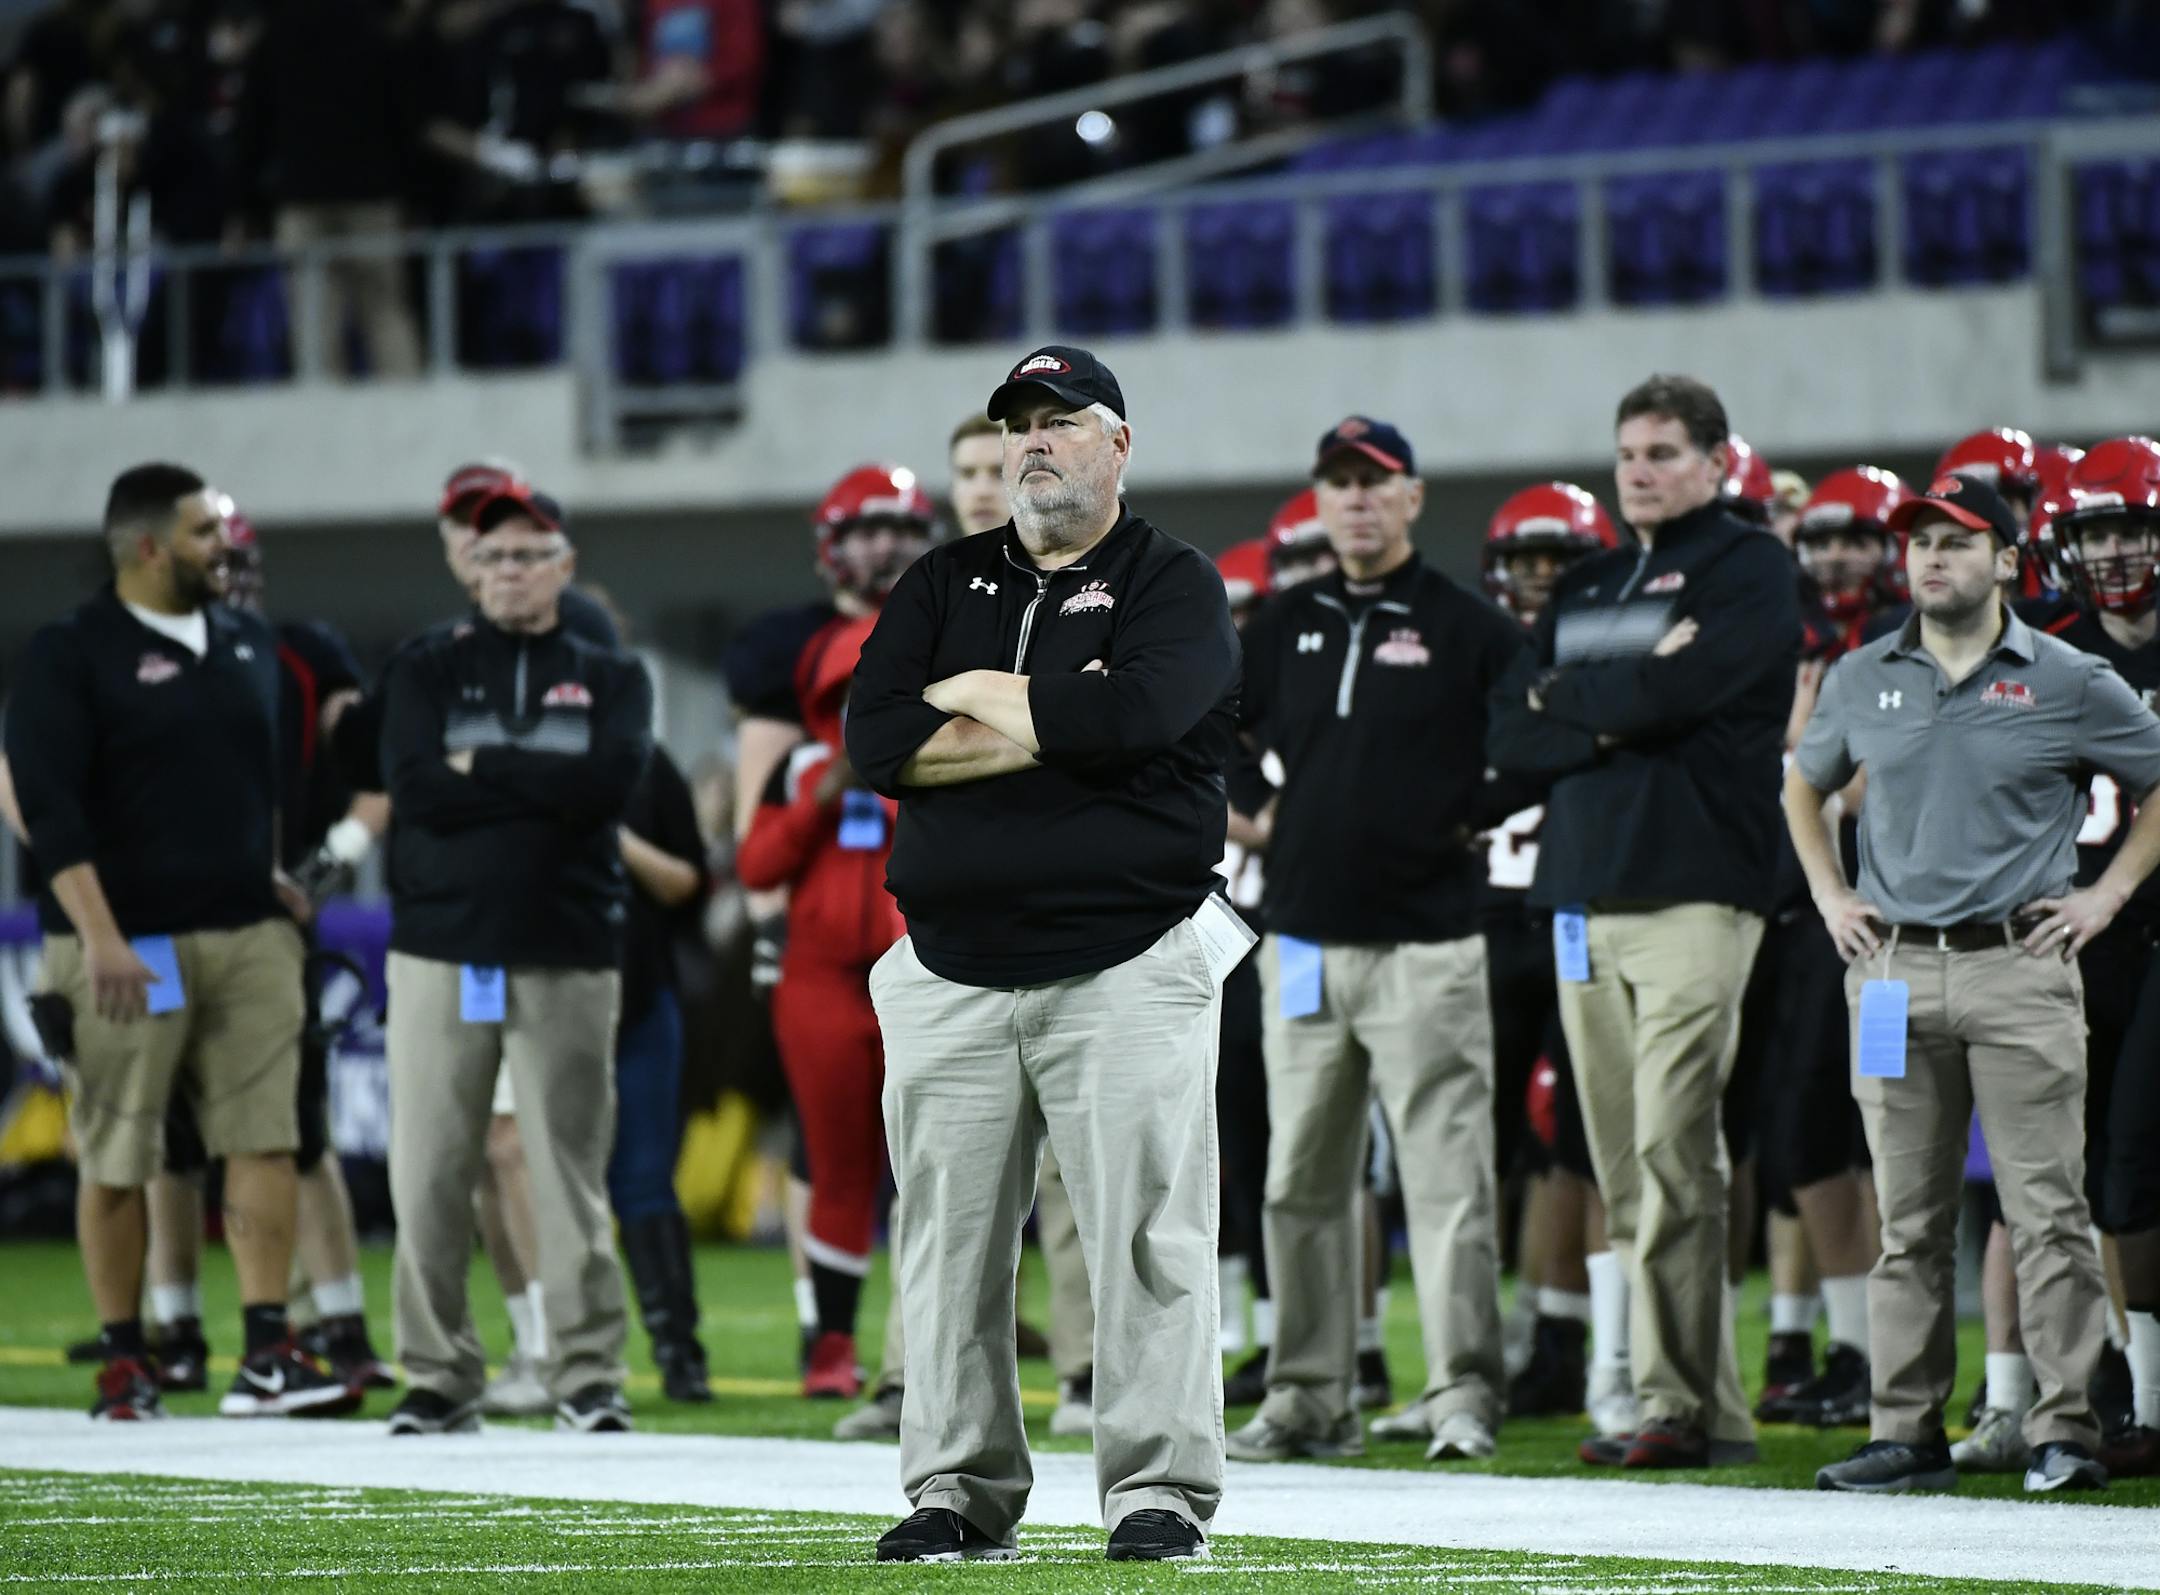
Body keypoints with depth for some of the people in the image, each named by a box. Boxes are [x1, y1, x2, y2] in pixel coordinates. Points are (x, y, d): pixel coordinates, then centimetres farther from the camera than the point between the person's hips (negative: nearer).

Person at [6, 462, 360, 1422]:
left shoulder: (249, 645, 14)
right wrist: (98, 936, -19)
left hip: (248, 936, 5)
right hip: (126, 944, -5)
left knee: (265, 1139, -3)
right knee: (116, 1157, 0)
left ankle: (267, 1358, -3)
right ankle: (124, 1363, 9)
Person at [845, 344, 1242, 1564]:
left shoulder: (1175, 586, 3)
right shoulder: (946, 585, 16)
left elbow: (1136, 710, -18)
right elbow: (878, 741, 1)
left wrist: (973, 695, -4)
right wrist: (1050, 723, -8)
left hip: (1125, 968, -4)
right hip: (954, 975, 4)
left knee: (1148, 1235, -7)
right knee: (950, 1240, 3)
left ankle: (1161, 1491, -3)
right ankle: (960, 1494, 10)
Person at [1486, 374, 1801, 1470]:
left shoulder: (1749, 569, 1)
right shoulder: (1584, 589, 21)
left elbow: (1677, 693, -14)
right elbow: (1507, 735, 10)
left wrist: (1566, 696, 3)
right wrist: (1614, 714, -6)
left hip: (1693, 895, -7)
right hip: (1585, 897, 7)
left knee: (1673, 1155, -13)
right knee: (1628, 1174, 3)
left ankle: (1677, 1400, -13)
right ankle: (1709, 1407, 6)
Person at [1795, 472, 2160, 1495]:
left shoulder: (2067, 683, 1)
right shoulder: (1861, 681, 10)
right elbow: (1803, 786, 27)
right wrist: (1829, 895, 16)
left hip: (2019, 965, -3)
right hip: (1894, 969, 3)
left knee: (2046, 1208, -6)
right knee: (1909, 1219, 5)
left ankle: (2066, 1428, -5)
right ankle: (1907, 1430, 8)